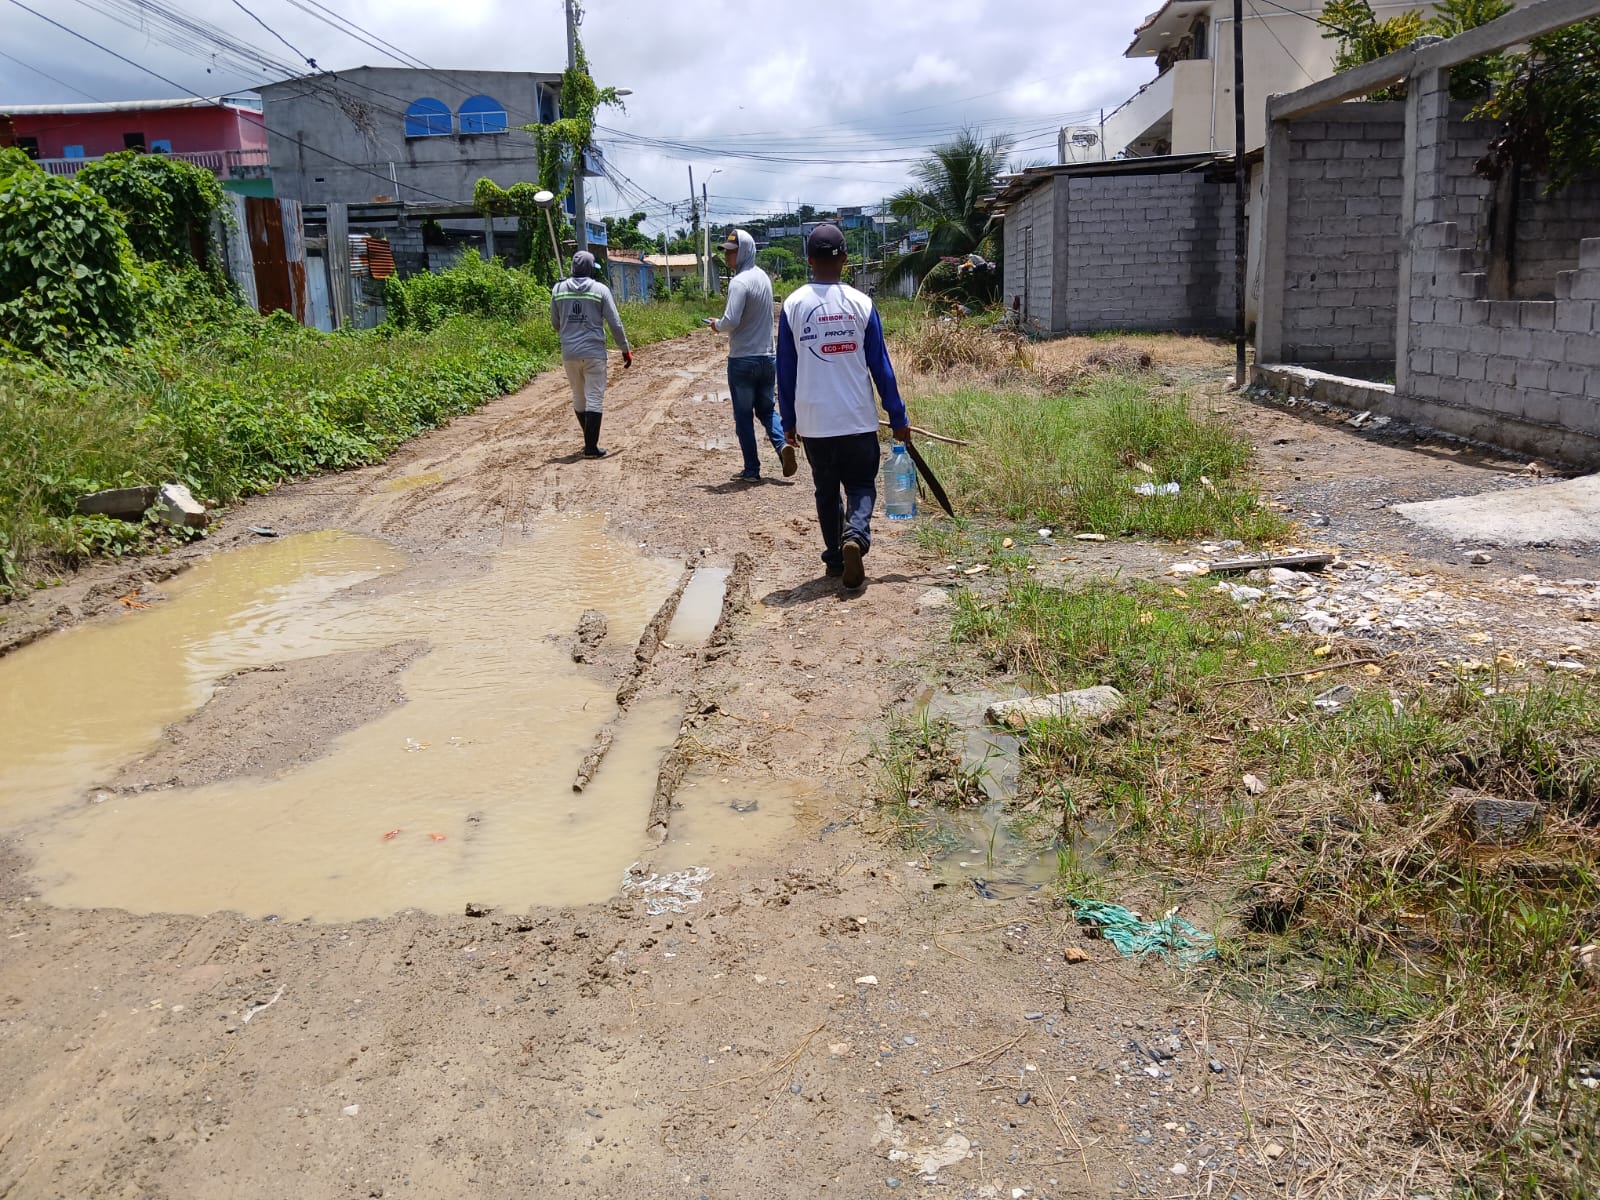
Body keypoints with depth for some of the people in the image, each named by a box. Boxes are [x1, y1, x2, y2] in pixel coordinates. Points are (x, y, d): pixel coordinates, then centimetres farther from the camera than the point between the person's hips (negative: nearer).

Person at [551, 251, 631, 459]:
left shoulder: (558, 289, 4)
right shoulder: (600, 289, -5)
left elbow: (555, 325, 11)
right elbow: (615, 323, -6)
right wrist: (625, 349, 3)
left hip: (569, 353, 3)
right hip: (594, 353, -3)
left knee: (579, 397, 17)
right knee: (594, 399, 0)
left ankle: (590, 440, 28)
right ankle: (591, 447, -4)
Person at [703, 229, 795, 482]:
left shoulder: (740, 281, -17)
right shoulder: (763, 277, 9)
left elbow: (731, 321, -26)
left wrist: (716, 325, -5)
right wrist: (724, 324, 13)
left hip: (743, 360, -7)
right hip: (767, 357, 7)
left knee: (744, 416, 4)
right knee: (766, 409, 18)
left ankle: (752, 470, 8)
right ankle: (782, 444, -8)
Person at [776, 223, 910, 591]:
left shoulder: (792, 306, -2)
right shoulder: (861, 304, -4)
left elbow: (785, 370, 3)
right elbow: (881, 367, -1)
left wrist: (789, 420, 12)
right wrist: (898, 418, 6)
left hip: (812, 421, 1)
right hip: (858, 419, -1)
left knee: (826, 491, 15)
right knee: (861, 486, 9)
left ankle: (836, 557, 17)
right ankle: (855, 536, -17)